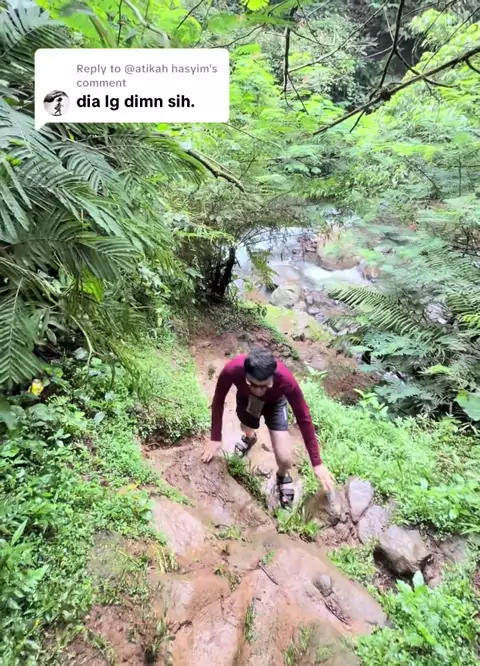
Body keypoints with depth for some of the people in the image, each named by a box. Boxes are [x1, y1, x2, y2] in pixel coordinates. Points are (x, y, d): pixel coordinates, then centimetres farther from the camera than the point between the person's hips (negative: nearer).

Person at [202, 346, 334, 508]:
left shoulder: (286, 380, -43)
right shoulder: (232, 370, -42)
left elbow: (304, 418, -28)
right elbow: (218, 401, -21)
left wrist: (317, 463, -23)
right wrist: (215, 438, -15)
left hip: (274, 403, -1)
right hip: (246, 399, 2)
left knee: (284, 459, -9)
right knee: (246, 429, 31)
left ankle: (282, 476, 29)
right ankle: (250, 437, 71)